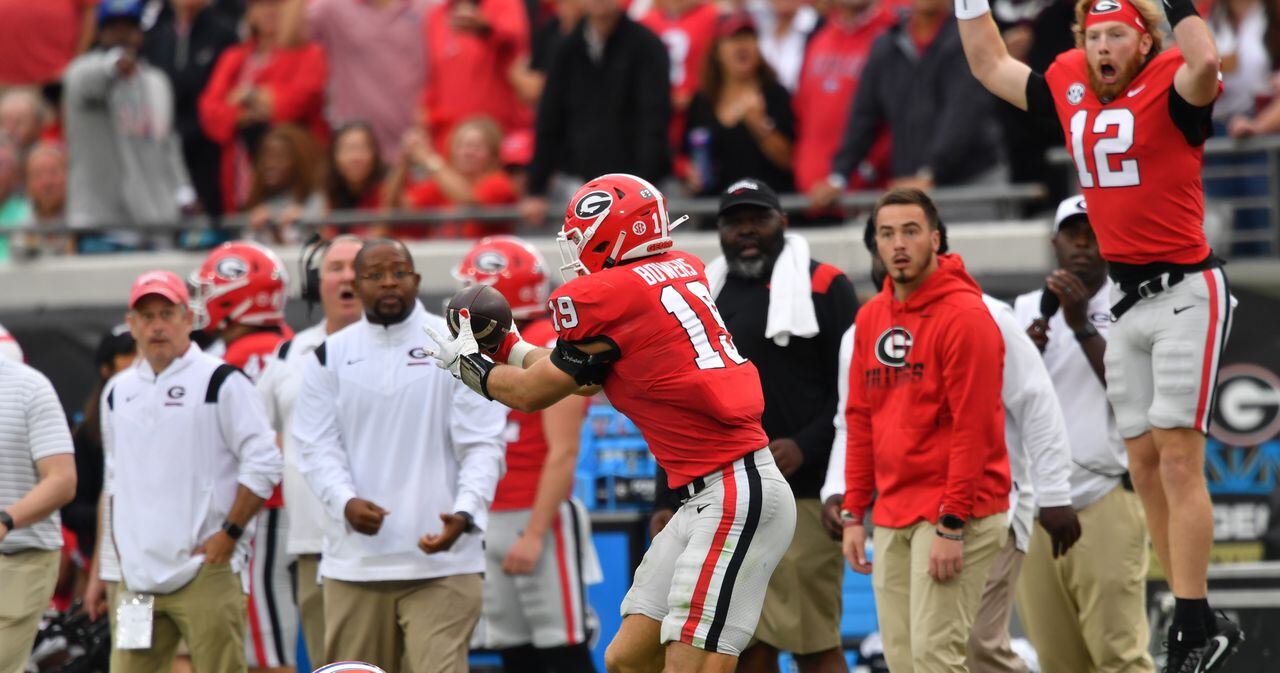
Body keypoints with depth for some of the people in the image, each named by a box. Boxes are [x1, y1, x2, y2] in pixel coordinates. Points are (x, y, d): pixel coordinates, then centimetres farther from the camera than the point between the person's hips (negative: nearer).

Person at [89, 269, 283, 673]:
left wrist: (228, 534, -12)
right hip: (137, 576, 6)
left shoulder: (220, 382, -2)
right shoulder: (119, 392, 17)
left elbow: (264, 465, -5)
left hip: (205, 574, -6)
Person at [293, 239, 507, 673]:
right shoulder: (330, 357, 10)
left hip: (440, 560, -3)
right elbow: (317, 447, 4)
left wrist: (464, 514, -18)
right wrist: (346, 502, -17)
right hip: (354, 562, 3)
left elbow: (483, 445, -1)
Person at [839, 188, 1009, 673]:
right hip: (891, 518, 7)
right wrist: (853, 514, 11)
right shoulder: (871, 318, 13)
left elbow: (973, 428, -15)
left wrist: (951, 525, -18)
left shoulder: (964, 315, -11)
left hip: (955, 514, -7)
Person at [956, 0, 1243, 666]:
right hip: (1125, 298, 7)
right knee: (1145, 465, 7)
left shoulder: (1170, 86, -11)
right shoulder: (1068, 87, 8)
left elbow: (1204, 64, -36)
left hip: (1185, 292, -7)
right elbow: (991, 66, 22)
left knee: (1178, 458, -11)